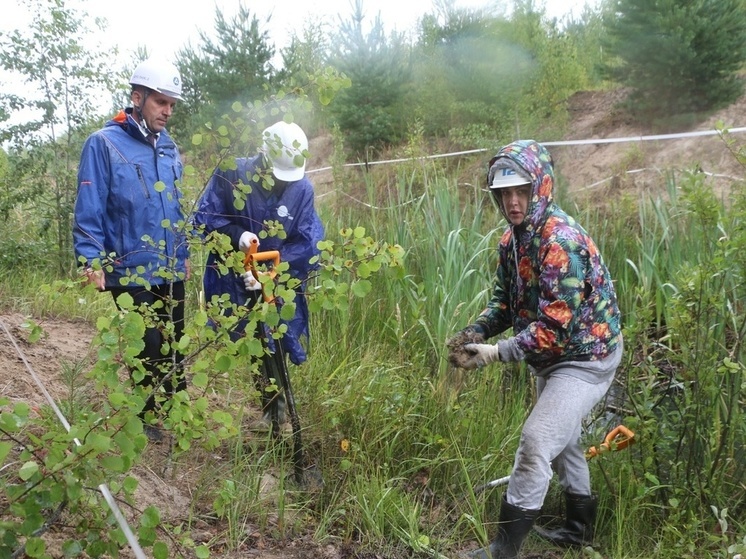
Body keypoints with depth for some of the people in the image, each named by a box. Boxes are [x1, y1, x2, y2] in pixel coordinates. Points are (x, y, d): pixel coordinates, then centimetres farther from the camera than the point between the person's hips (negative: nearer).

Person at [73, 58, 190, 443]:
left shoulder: (169, 148, 9)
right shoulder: (104, 144, -9)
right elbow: (88, 211, -12)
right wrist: (91, 262, -19)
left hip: (171, 271, 6)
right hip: (130, 273, -5)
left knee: (174, 346, 14)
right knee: (149, 349, 3)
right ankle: (146, 419, 24)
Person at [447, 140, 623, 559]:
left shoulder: (562, 242, -28)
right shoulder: (512, 239, -1)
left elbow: (556, 325, -31)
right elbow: (505, 300, 5)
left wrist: (498, 353, -31)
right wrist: (474, 333, -12)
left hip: (584, 356, -9)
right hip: (550, 356, 10)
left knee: (537, 439, -15)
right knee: (562, 438, 21)